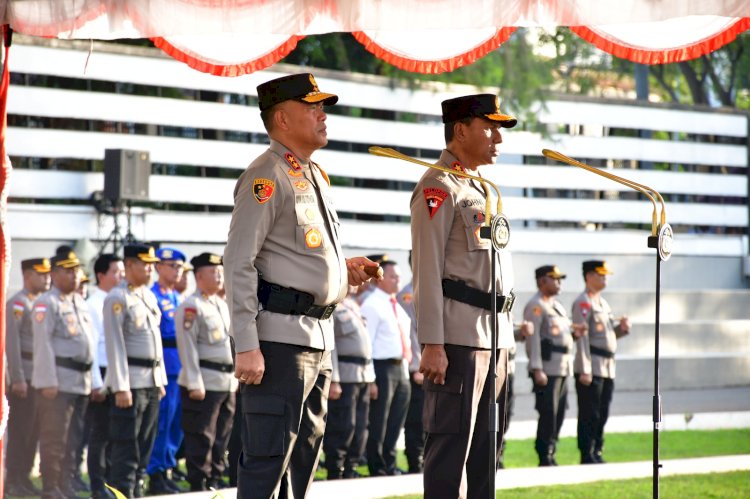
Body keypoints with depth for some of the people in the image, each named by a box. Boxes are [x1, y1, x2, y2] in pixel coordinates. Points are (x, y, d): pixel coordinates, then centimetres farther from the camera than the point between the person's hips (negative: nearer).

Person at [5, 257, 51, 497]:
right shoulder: (17, 303, -9)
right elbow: (11, 342, -15)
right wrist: (18, 379, -19)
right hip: (25, 376, -8)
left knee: (34, 429, 9)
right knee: (20, 430, -5)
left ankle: (24, 477, 15)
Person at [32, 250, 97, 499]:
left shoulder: (80, 303, 18)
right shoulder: (47, 303, -7)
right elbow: (43, 344, -13)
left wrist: (93, 380, 17)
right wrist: (48, 381, -18)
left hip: (81, 382, 8)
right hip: (58, 382, -8)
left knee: (73, 439, 10)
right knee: (54, 439, -5)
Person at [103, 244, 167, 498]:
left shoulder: (149, 296, 15)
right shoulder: (117, 298, -9)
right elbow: (115, 345, -13)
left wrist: (160, 380, 17)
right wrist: (121, 387, -18)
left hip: (151, 382, 8)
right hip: (131, 382, -8)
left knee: (144, 445, 9)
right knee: (126, 446, -7)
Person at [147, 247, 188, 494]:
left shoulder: (178, 298, 19)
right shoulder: (152, 296, -8)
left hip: (180, 369, 8)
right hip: (164, 369, -8)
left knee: (176, 425, 10)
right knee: (162, 424, -7)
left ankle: (167, 472, 18)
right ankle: (156, 477, -2)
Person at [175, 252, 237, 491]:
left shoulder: (222, 305, 17)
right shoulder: (191, 306, -9)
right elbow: (187, 347, -13)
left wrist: (236, 378, 18)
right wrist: (195, 384, -18)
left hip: (227, 381, 8)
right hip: (205, 382, -8)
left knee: (222, 436, 11)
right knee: (201, 437, -5)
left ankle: (215, 478, 19)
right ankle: (198, 484, -1)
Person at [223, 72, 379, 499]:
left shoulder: (315, 176, 18)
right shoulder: (268, 177, -10)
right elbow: (239, 264, -16)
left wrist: (344, 267, 10)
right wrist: (246, 346, -22)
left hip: (320, 334, 10)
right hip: (280, 336, -10)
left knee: (304, 454, 14)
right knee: (268, 456, -10)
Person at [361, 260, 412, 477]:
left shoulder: (397, 306, 18)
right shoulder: (372, 305, -10)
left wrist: (406, 368, 15)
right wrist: (370, 377, -19)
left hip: (400, 369, 9)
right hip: (382, 368, -9)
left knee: (395, 424, 13)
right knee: (378, 424, -2)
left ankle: (389, 465, 22)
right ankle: (378, 470, 3)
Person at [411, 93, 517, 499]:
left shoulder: (478, 188, 21)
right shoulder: (439, 187, -8)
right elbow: (427, 271, -15)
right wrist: (432, 345, -21)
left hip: (494, 334, 9)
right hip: (458, 336, -9)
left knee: (486, 445, 10)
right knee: (451, 442, -9)